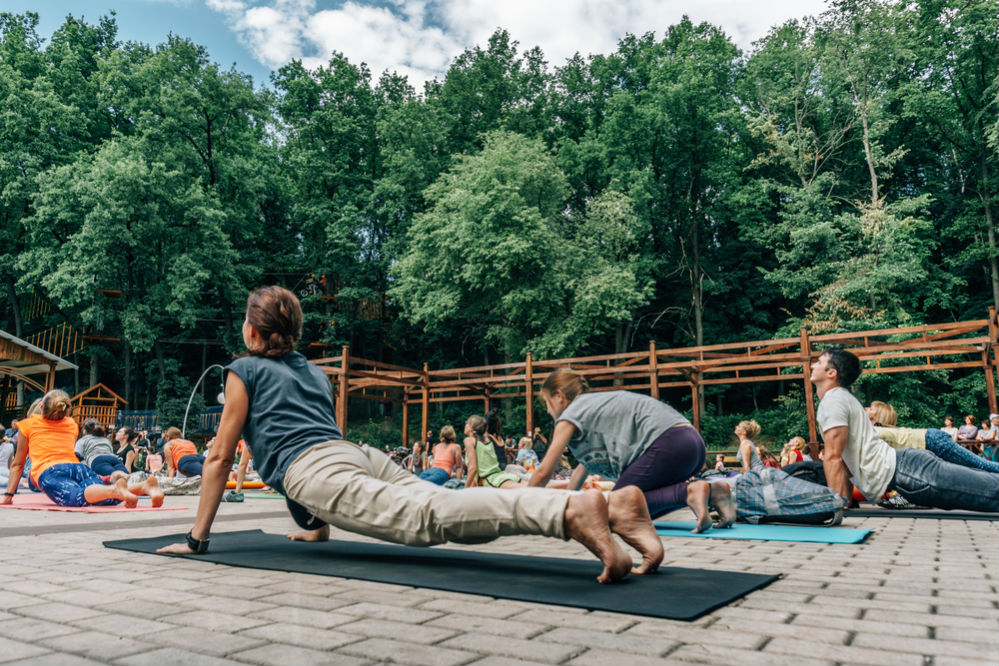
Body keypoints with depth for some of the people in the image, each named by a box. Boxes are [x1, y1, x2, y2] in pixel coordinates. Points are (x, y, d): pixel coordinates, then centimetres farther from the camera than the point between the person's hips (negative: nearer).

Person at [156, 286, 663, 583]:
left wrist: (196, 539, 23)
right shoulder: (313, 371, 35)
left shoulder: (244, 371, 17)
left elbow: (220, 457, 15)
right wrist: (320, 527, 49)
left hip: (315, 471, -6)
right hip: (361, 454, 6)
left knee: (425, 517, -27)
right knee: (448, 510, -10)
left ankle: (571, 511, -51)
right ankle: (614, 506, -27)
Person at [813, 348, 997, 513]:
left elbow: (833, 457, -17)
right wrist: (846, 498, 23)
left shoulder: (832, 401, -11)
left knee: (992, 489, -11)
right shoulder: (840, 398, 20)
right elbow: (846, 455, 25)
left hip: (900, 473, -9)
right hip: (897, 468, 9)